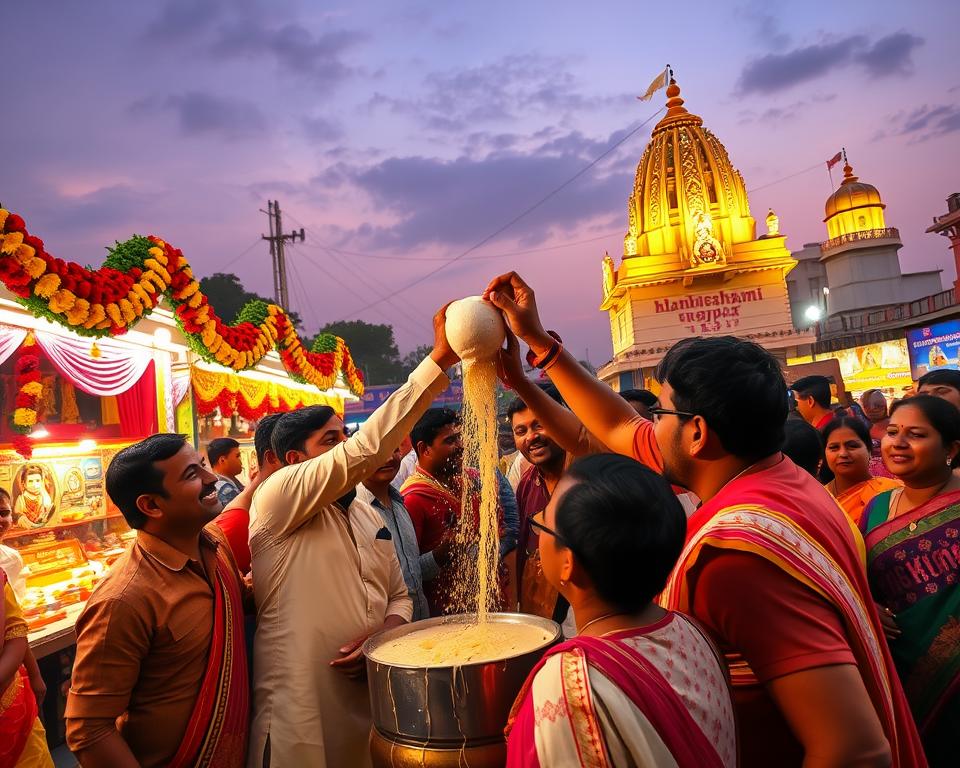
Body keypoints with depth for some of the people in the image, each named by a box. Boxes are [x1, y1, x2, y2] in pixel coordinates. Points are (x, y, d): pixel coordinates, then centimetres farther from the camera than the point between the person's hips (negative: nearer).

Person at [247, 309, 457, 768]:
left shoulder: (370, 519, 12)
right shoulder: (276, 498, -12)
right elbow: (367, 449, -25)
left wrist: (383, 634, -8)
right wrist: (439, 360, -27)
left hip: (370, 706, 7)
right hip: (301, 721, -6)